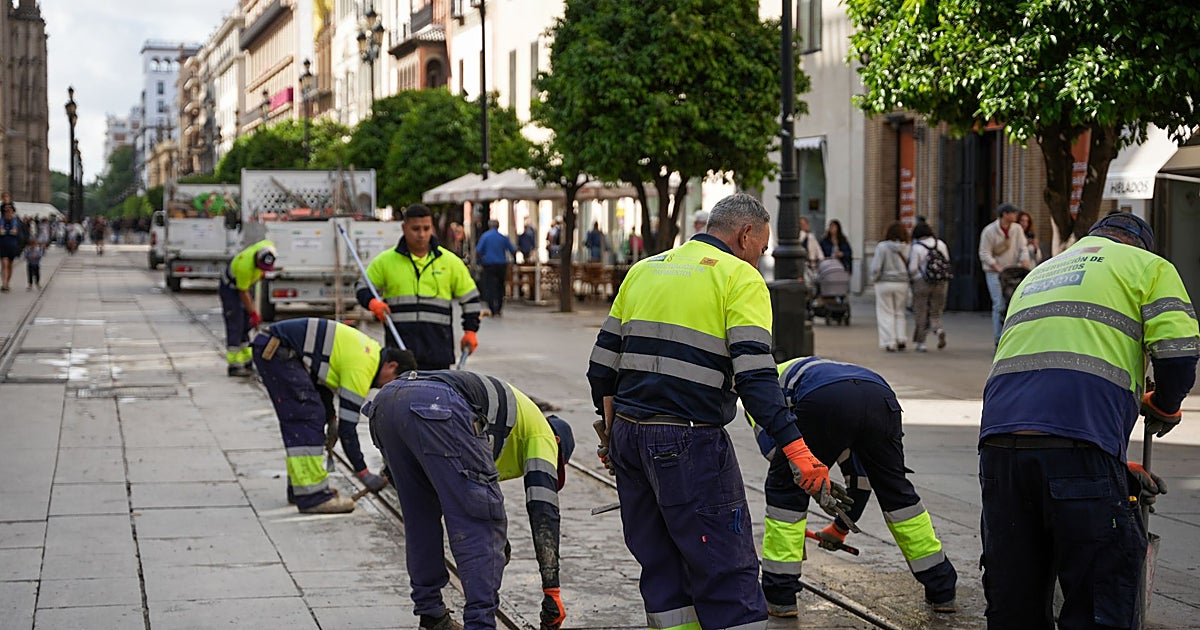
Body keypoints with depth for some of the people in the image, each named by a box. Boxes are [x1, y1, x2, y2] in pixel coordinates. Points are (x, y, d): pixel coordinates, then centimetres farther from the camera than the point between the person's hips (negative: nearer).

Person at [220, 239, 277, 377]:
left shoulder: (268, 246, -20)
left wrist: (262, 272, 9)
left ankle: (247, 361, 17)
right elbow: (243, 293, -25)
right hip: (230, 289, -8)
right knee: (235, 325, -12)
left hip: (243, 284, 8)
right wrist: (253, 313, -19)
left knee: (246, 325, 10)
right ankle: (233, 365, -11)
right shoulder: (245, 266, -37)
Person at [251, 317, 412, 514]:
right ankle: (311, 495, -12)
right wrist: (364, 474, -6)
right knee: (308, 418, -11)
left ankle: (299, 488, 21)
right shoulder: (361, 369, -15)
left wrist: (330, 417, 16)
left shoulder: (371, 350, 13)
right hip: (277, 350, -11)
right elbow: (347, 426, -12)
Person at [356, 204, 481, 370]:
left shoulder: (450, 261, 8)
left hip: (438, 348, 1)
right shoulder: (385, 260, 7)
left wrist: (470, 331, 9)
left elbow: (470, 297, 15)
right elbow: (363, 288, 15)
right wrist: (372, 302, -7)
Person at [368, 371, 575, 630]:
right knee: (482, 526, 1)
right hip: (437, 406, -8)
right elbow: (544, 512, 14)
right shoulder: (542, 434, 25)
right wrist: (552, 591, 13)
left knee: (420, 518, 25)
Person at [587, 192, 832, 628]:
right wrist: (796, 448, -19)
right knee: (729, 571, -4)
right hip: (688, 442, -7)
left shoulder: (644, 270, 17)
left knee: (663, 568, 15)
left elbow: (603, 366, 17)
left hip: (629, 433, 7)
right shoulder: (740, 278, -4)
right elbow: (754, 376, -16)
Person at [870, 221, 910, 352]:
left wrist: (874, 278, 4)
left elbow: (876, 267, -13)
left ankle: (890, 343, 1)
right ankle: (900, 339, 6)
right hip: (902, 283, 3)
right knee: (899, 312, 17)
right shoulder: (907, 248, -5)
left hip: (885, 283, -3)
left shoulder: (882, 247, -13)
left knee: (886, 313, 5)